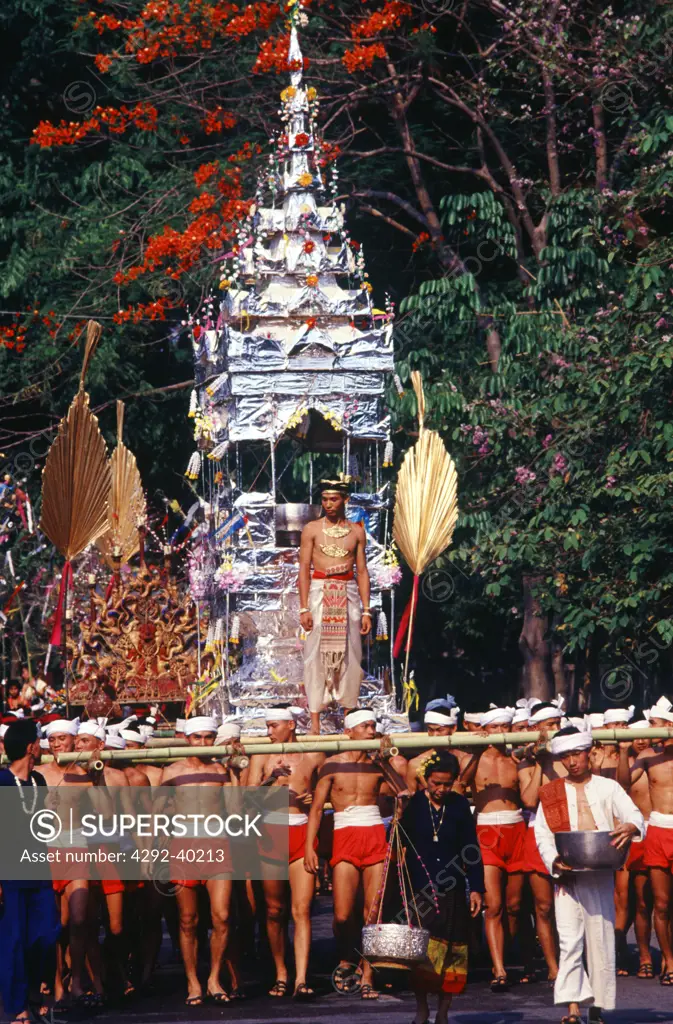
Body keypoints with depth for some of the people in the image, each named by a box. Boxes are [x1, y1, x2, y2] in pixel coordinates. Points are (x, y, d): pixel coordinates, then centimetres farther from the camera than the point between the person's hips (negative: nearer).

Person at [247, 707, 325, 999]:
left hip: (302, 833, -1)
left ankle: (301, 980, -16)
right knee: (274, 911, 7)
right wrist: (270, 782, -19)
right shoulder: (261, 757, 7)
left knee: (301, 910, -10)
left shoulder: (313, 756, 7)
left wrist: (313, 799, -3)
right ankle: (281, 974, 19)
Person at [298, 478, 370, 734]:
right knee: (316, 655, -5)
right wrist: (304, 608, -7)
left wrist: (366, 610, 5)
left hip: (348, 595, 2)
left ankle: (348, 715, 8)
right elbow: (304, 570, 0)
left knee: (350, 655, 0)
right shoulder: (312, 529, 3)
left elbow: (362, 571, 11)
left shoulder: (356, 531, 9)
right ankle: (314, 719, -4)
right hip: (319, 593, -2)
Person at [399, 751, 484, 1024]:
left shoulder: (459, 805, 5)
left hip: (452, 890, 1)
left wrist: (476, 888, 3)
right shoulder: (412, 804, 1)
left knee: (451, 952, 1)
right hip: (419, 889, -1)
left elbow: (471, 850, 7)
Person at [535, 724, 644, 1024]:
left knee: (601, 940, 1)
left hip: (601, 874, 0)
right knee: (570, 940, -10)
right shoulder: (551, 793, 11)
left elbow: (634, 815, -3)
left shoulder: (607, 788, 9)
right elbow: (542, 835, 5)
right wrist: (554, 862, -14)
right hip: (567, 876, 0)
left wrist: (630, 827, -27)